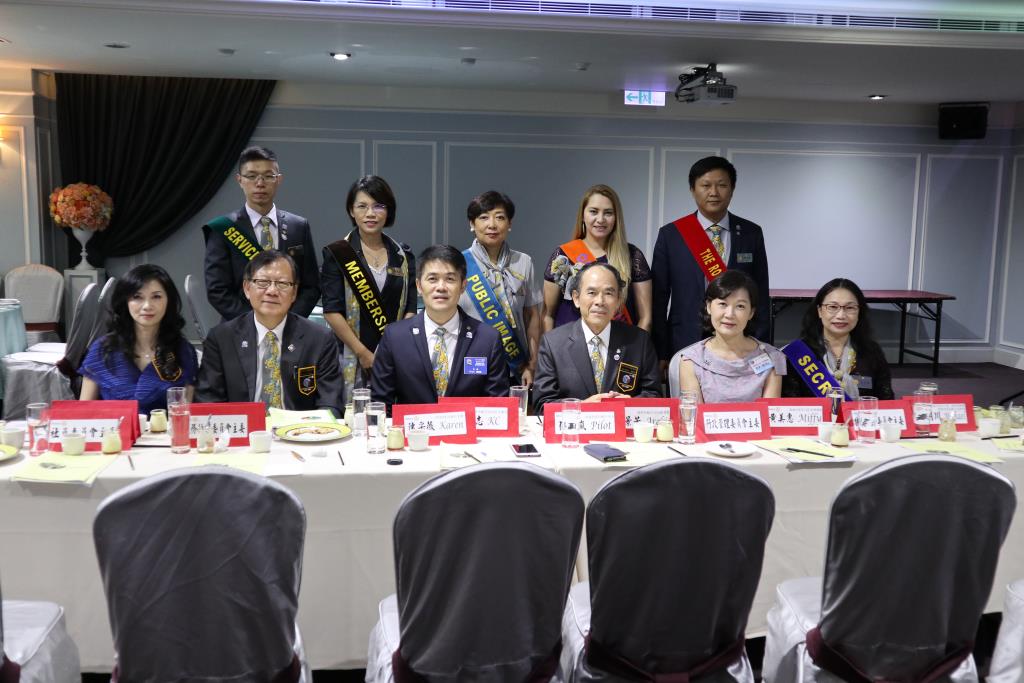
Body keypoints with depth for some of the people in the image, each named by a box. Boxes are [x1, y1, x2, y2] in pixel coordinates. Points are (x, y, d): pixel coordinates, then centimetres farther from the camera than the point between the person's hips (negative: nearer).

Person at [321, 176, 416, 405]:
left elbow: (411, 309, 6)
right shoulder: (336, 254, 2)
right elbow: (332, 311, -5)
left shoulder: (403, 255, 11)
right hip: (352, 360, -2)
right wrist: (364, 354, -9)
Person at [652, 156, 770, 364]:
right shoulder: (670, 235, 1)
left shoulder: (751, 234, 5)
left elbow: (761, 296, 7)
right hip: (685, 346, -1)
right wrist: (661, 355, -3)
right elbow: (658, 299, 1)